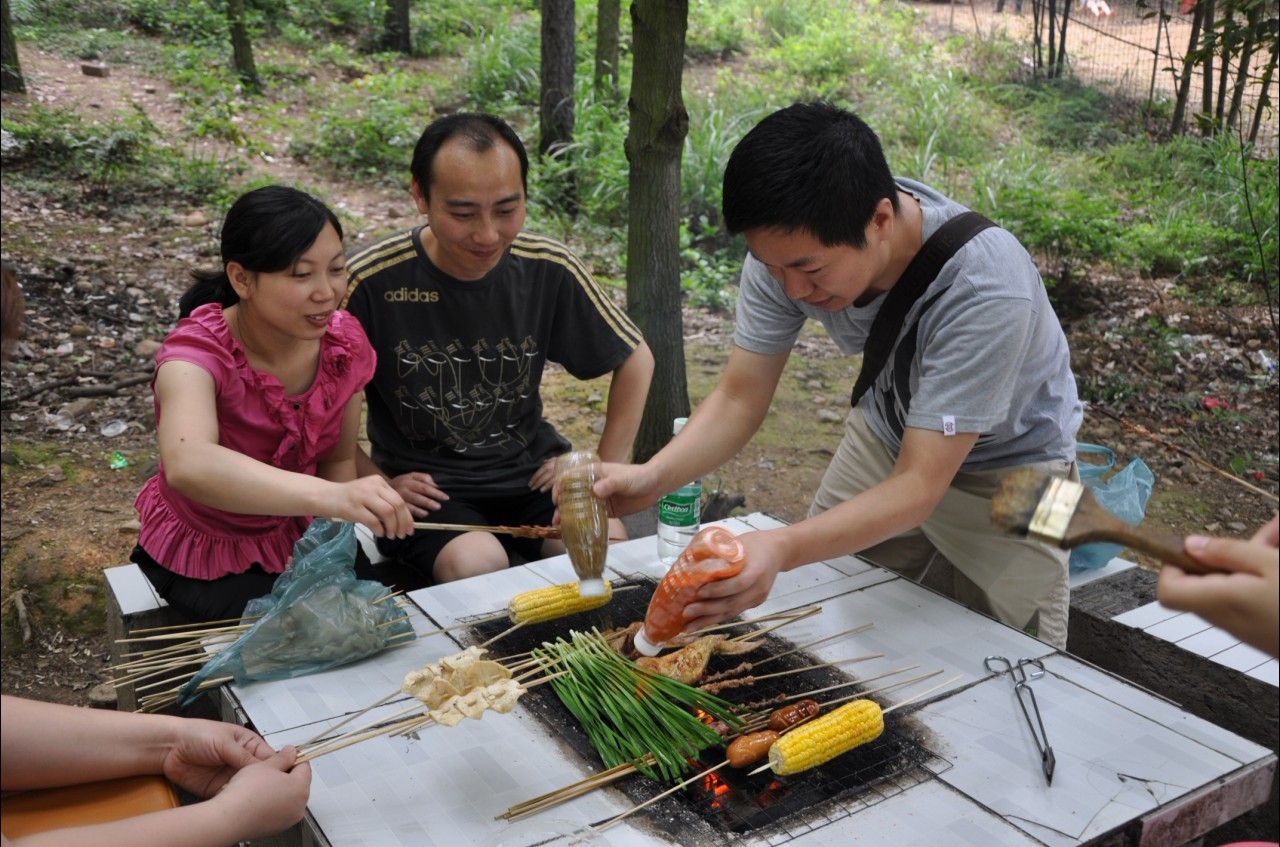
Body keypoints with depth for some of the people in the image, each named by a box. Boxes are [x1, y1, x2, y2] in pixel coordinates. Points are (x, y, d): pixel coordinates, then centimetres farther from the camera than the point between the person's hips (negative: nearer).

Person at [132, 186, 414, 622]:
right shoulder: (197, 352, -30)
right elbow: (188, 465, -52)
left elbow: (338, 461, 1)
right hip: (205, 557, -4)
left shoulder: (344, 341, -14)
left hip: (301, 536, 5)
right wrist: (329, 496, -66)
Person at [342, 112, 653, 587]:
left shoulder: (548, 270, -7)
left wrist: (606, 470, 2)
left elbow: (635, 359, 7)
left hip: (531, 471, 3)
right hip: (423, 486, -2)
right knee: (478, 565, -32)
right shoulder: (371, 281, -15)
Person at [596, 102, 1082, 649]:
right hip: (888, 434, 4)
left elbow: (918, 488, -37)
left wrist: (783, 549, -53)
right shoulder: (789, 247, -25)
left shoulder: (985, 290, -39)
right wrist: (651, 476, -36)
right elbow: (739, 399, -17)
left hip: (1006, 462, -4)